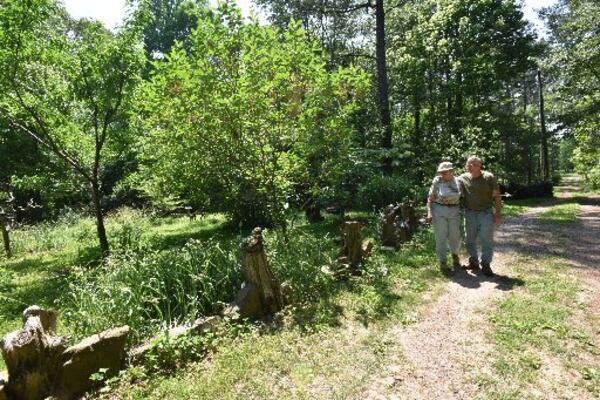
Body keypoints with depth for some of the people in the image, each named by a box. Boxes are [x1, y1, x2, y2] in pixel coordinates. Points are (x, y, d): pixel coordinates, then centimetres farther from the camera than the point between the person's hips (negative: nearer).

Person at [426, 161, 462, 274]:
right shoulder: (437, 181, -3)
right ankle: (442, 263, 11)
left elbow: (461, 197, 12)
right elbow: (430, 198, -3)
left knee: (455, 236, 8)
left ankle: (455, 255, 38)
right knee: (441, 237, 1)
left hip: (454, 211, 2)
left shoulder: (458, 181, 3)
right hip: (439, 211, -2)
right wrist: (429, 212, -12)